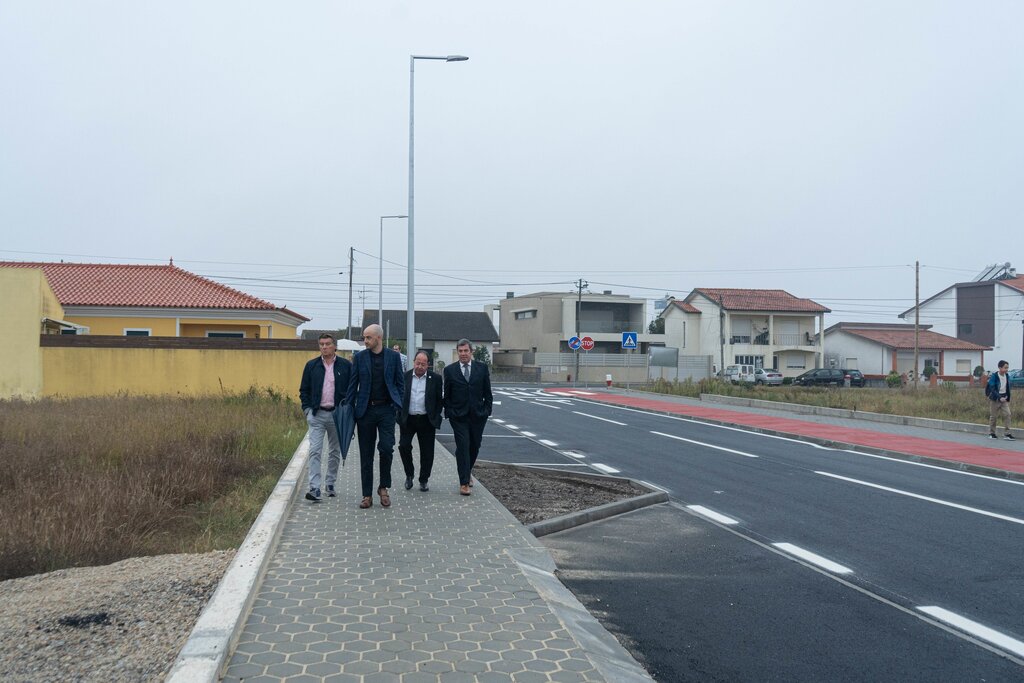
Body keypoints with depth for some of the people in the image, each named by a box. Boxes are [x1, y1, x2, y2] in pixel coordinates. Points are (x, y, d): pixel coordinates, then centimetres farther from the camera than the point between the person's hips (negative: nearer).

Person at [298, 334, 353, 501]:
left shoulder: (345, 366, 1)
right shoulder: (311, 366, 5)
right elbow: (304, 390, 10)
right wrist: (307, 409, -1)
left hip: (337, 414, 0)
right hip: (317, 415, 0)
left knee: (335, 452, 11)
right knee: (315, 451, -11)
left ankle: (330, 484, 26)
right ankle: (314, 488, -15)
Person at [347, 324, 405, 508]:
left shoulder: (393, 356, 3)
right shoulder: (359, 357, 4)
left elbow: (400, 382, 8)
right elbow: (353, 384, 5)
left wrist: (398, 406, 0)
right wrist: (349, 409, 0)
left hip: (386, 409, -1)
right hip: (365, 410, 1)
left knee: (387, 448, -12)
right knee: (366, 455, 5)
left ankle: (384, 487, 9)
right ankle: (367, 495, 12)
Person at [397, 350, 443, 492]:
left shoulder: (435, 378, -1)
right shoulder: (405, 377, 1)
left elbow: (439, 400, 3)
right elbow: (399, 397, 7)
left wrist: (435, 419, -2)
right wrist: (400, 416, 1)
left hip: (426, 420, -1)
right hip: (408, 419, 1)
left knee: (427, 452, 4)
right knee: (404, 446, -5)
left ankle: (424, 480, 19)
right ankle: (409, 474, 18)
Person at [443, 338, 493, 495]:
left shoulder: (482, 368, 3)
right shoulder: (450, 370, 1)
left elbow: (487, 392, 7)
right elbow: (446, 395, 4)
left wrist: (487, 410, 0)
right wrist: (449, 412, -2)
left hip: (478, 415, 2)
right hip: (458, 416, -2)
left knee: (474, 446, 12)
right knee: (463, 447, -6)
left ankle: (467, 472, 37)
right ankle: (464, 482, -4)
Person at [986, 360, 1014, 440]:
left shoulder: (1007, 377, 4)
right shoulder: (994, 376, -14)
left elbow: (1008, 388, 14)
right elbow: (992, 389, -19)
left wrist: (1008, 398, 12)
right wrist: (999, 398, -27)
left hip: (1004, 398, 5)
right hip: (995, 399, -5)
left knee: (1007, 414, -7)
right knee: (993, 416, 3)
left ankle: (1007, 434, -5)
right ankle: (991, 433, 15)